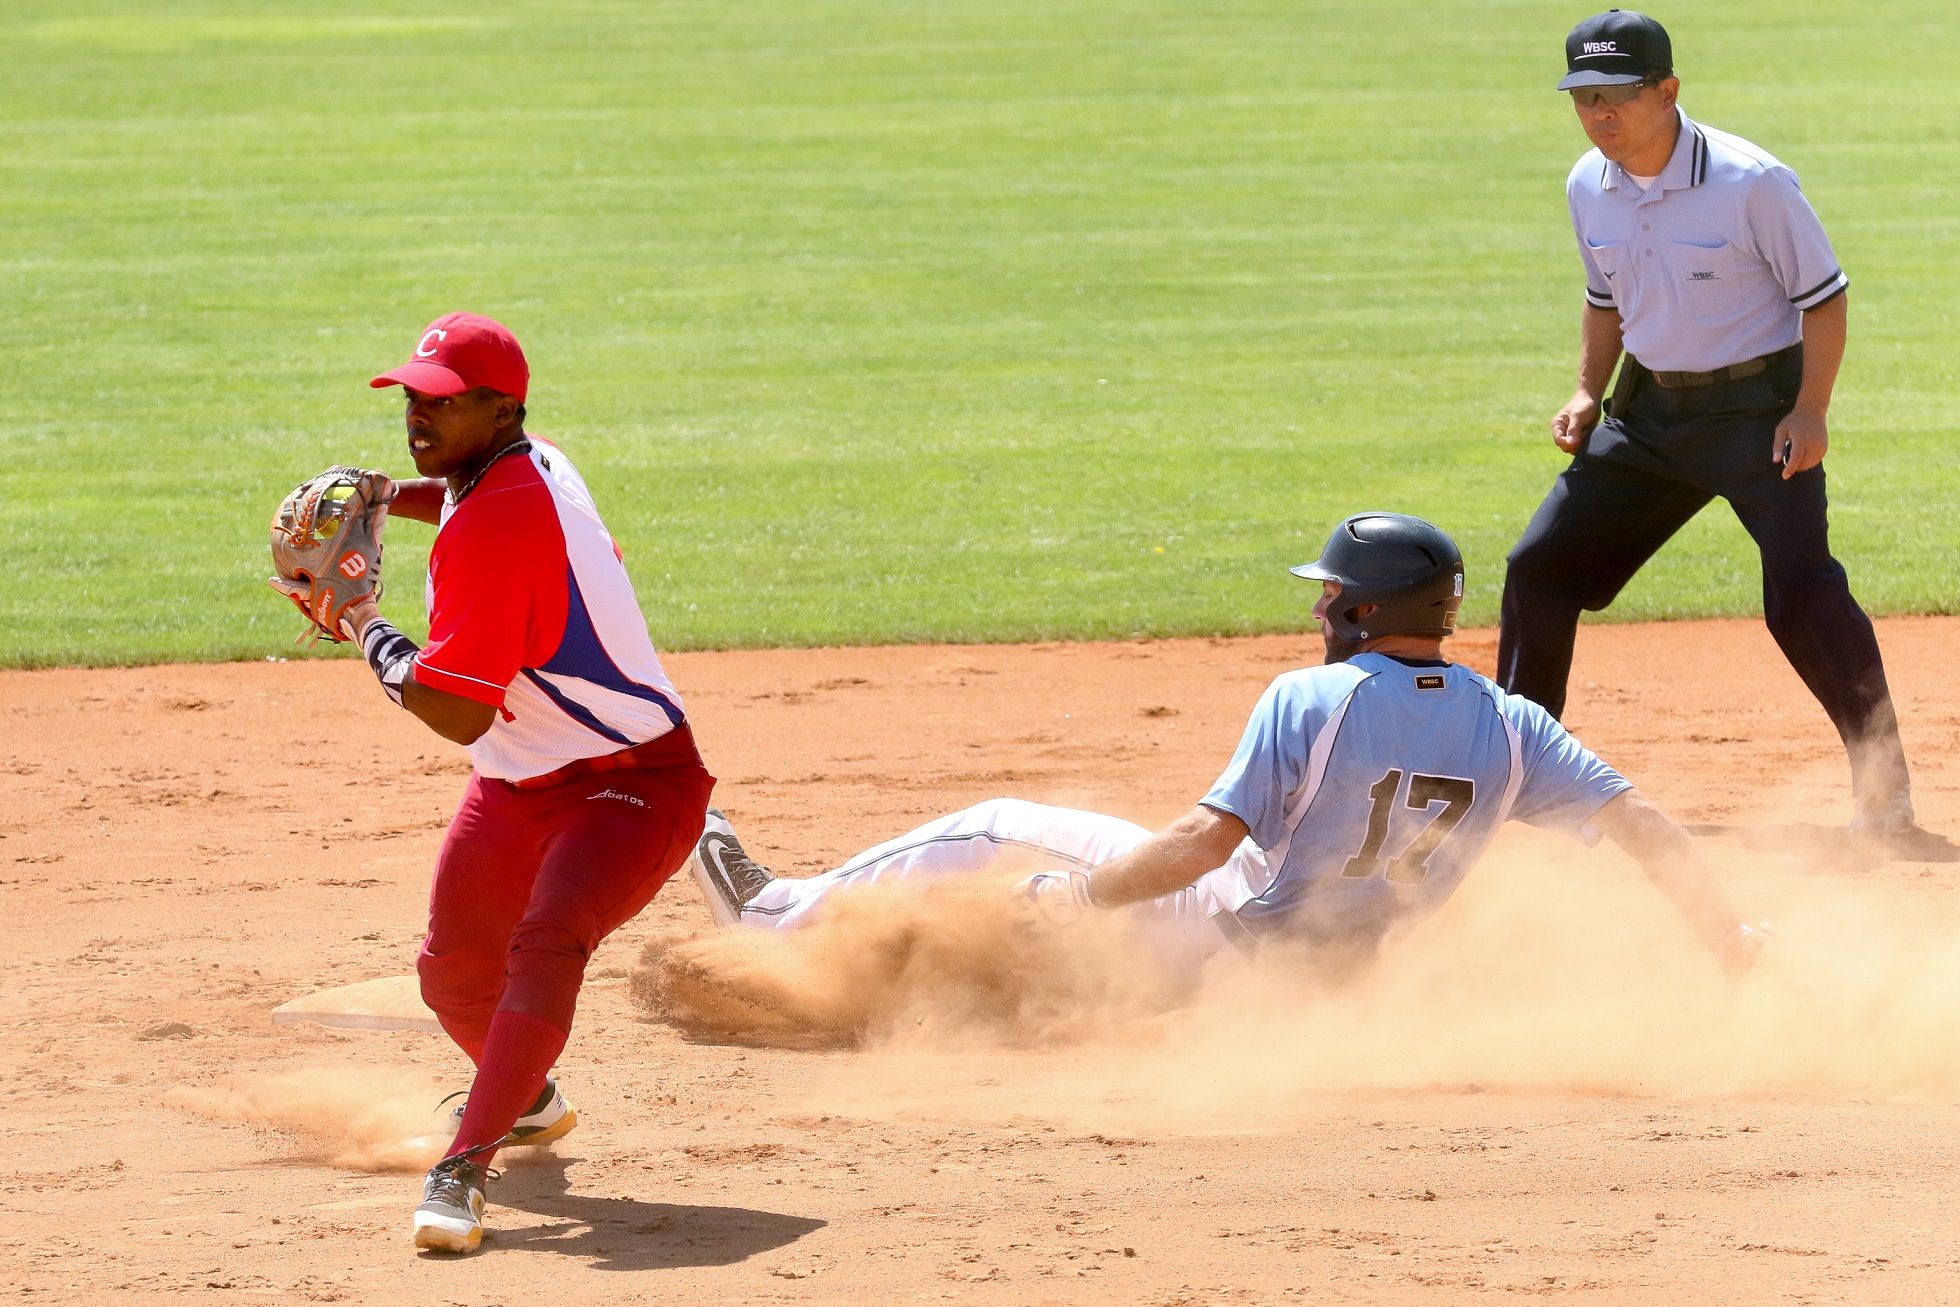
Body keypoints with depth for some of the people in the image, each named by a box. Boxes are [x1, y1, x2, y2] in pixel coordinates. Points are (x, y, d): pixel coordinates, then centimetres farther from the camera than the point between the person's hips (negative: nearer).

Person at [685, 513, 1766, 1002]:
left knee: (1005, 832, 10)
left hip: (1230, 943, -6)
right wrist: (1731, 943, -8)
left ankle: (779, 918, 21)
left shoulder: (1311, 700, -21)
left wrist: (1072, 894, -15)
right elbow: (1636, 821, -13)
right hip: (1343, 976, 6)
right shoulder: (1507, 727, -8)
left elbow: (1207, 840, -25)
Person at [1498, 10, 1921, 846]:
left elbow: (1822, 296, -13)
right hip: (1650, 409, 7)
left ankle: (1883, 784, -13)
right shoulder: (1589, 188, -1)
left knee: (1801, 593, -20)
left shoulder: (1751, 183, -20)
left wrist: (1810, 411, -20)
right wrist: (1588, 394, 6)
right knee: (1540, 568, 7)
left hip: (1759, 405, -7)